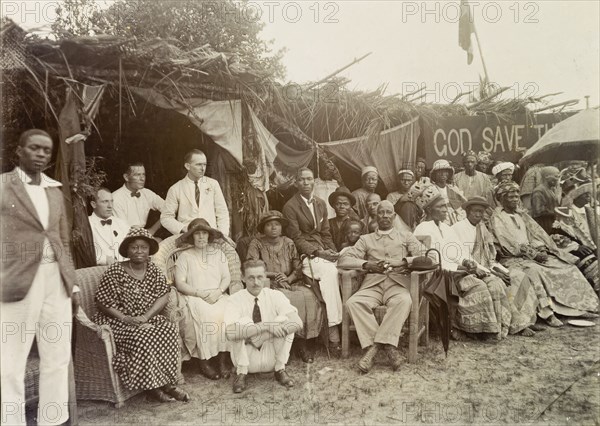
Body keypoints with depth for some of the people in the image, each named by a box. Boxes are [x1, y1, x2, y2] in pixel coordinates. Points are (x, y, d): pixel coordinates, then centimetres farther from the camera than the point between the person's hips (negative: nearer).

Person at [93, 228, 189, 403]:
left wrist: (145, 317, -19)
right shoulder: (115, 271, -7)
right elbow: (102, 302, -9)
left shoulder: (154, 270, 5)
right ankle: (153, 387, -19)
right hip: (118, 321, -4)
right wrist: (125, 318, -21)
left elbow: (163, 296, -3)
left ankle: (167, 383, -17)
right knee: (142, 337, -31)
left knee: (170, 329, -23)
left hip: (148, 319, 4)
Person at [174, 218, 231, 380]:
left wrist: (218, 291, -10)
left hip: (217, 296, 2)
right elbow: (180, 283, -1)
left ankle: (223, 359, -20)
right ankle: (204, 362, -20)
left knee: (227, 313, -29)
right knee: (204, 315, -33)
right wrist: (200, 293, -13)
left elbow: (227, 278, 10)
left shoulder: (218, 253, 15)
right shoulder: (184, 256, 7)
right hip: (193, 298, -2)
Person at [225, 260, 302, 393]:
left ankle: (280, 369, -7)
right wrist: (266, 326, -36)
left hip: (271, 356, 2)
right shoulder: (235, 300, -14)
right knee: (243, 322, -26)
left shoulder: (276, 296, -8)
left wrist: (264, 336, -31)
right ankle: (241, 372, -12)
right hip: (247, 358, -1)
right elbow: (230, 333, -32)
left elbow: (297, 323, -23)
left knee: (284, 319, -21)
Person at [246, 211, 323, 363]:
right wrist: (275, 275, -8)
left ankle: (305, 339, -14)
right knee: (290, 300, -32)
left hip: (291, 283, 4)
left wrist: (288, 279, -11)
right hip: (269, 286, -3)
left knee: (309, 296, -25)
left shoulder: (289, 243, 13)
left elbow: (298, 268, 9)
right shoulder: (256, 244, 2)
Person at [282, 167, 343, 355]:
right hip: (305, 255, -6)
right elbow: (296, 238, -7)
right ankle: (333, 335, -26)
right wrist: (318, 252, -16)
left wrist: (332, 252, 1)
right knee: (329, 272, -32)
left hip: (323, 252, 6)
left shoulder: (321, 204, 18)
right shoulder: (290, 206, -2)